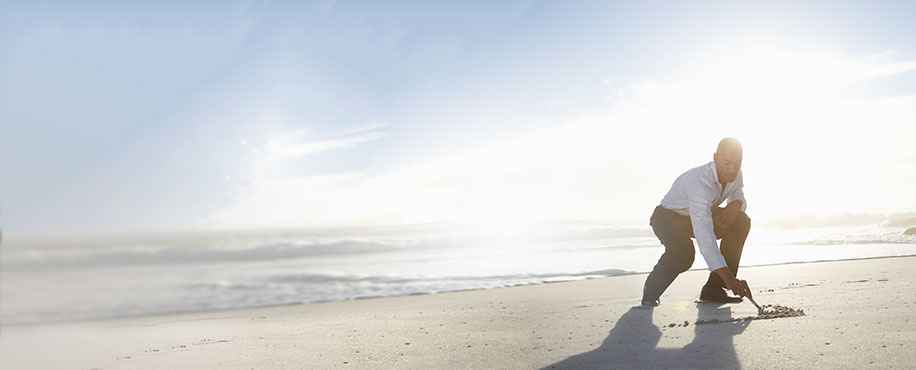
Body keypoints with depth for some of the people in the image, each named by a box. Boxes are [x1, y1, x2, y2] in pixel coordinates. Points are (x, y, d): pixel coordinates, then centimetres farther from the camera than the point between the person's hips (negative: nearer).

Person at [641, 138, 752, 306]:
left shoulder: (736, 175, -13)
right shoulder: (699, 182, -39)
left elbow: (740, 200, 9)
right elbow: (704, 235, -48)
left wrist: (736, 204, -21)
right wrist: (728, 277, -54)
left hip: (701, 215, 8)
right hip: (668, 217, -8)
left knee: (741, 222, -14)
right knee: (683, 253, -37)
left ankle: (714, 288, -9)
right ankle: (651, 288, -5)